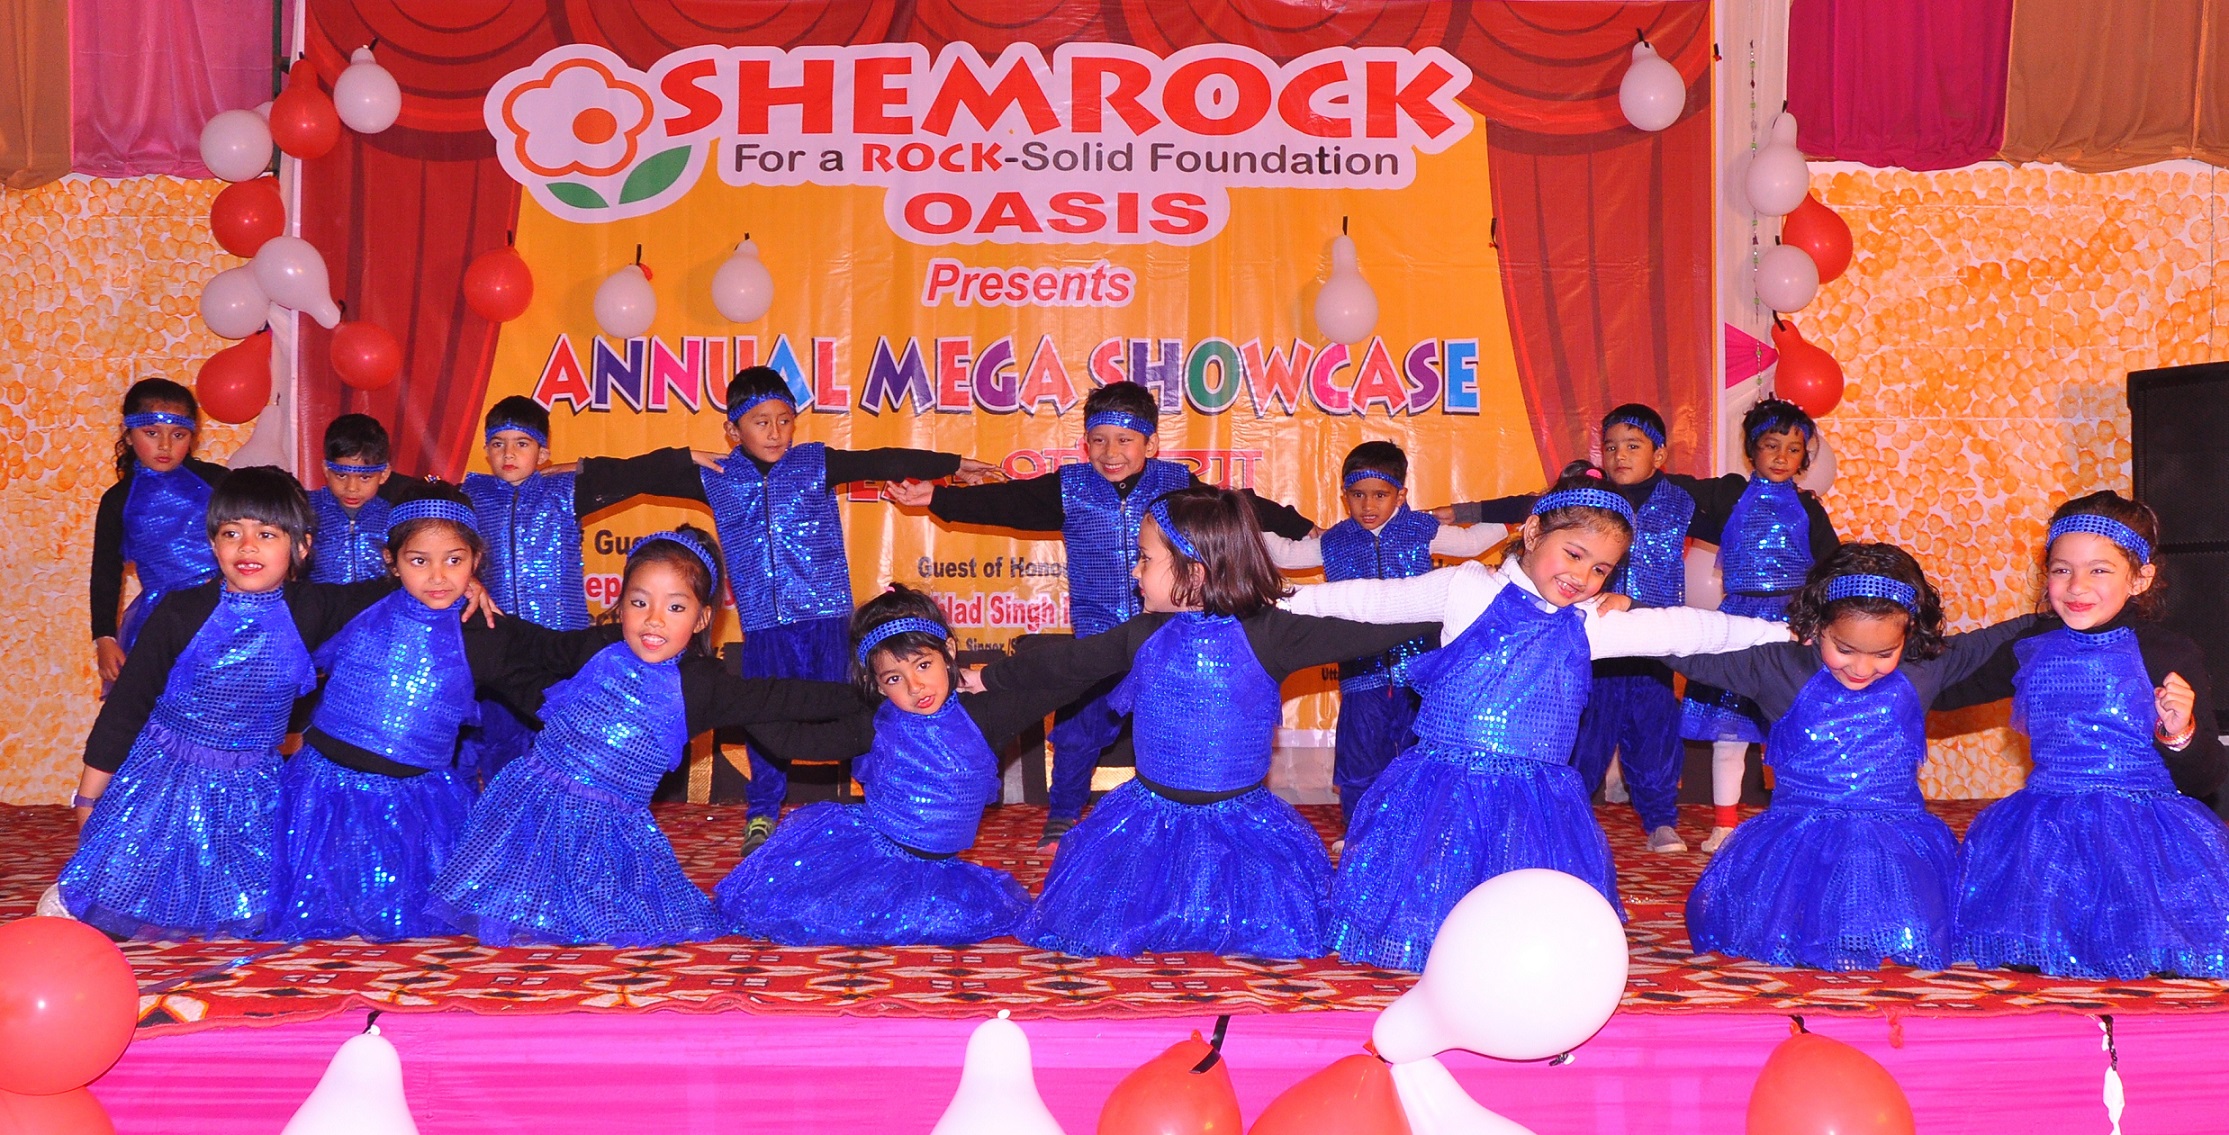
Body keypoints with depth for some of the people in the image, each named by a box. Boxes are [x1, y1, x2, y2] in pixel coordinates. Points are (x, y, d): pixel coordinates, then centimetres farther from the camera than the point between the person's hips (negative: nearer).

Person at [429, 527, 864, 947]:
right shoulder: (598, 649, 1)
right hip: (537, 801, 0)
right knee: (517, 925, -6)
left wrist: (856, 699, -3)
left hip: (613, 824, 0)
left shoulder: (701, 686, -1)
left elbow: (781, 699, -1)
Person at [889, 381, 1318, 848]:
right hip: (1095, 638, 0)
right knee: (1077, 729, 5)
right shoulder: (1069, 489, -3)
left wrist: (1302, 529, 19)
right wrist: (937, 497, -12)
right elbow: (1004, 502, -5)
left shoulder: (1179, 485, -2)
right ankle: (1062, 818, 25)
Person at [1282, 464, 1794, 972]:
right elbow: (1372, 599, 6)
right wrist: (1283, 602, 7)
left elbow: (1682, 628, 15)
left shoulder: (1589, 626, 10)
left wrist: (1779, 633, 17)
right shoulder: (1469, 590, 0)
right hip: (1442, 791, -3)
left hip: (1534, 803, 3)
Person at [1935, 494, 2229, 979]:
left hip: (2147, 837, -3)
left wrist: (2180, 734, -20)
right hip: (2045, 836, 3)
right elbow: (1946, 692, 21)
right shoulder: (2029, 651, 7)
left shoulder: (2172, 657, -3)